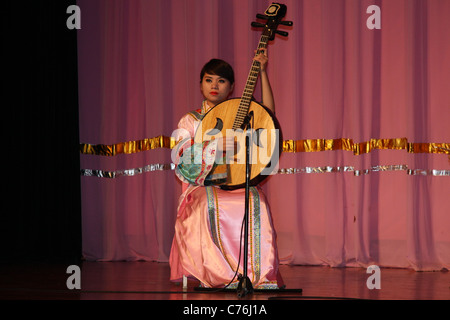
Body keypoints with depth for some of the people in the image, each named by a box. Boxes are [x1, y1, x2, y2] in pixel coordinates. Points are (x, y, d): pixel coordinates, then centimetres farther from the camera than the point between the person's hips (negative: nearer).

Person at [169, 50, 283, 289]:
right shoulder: (190, 121, 16)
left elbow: (268, 114, 0)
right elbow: (181, 156, 0)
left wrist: (262, 73, -1)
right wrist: (217, 145, -14)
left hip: (238, 185, 1)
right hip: (203, 187, -1)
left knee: (256, 202, -34)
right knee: (210, 205, -37)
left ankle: (259, 274, -36)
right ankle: (221, 274, -32)